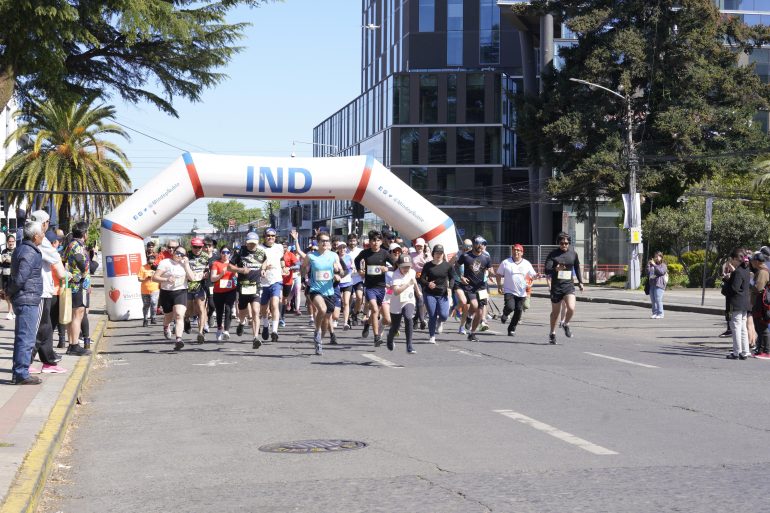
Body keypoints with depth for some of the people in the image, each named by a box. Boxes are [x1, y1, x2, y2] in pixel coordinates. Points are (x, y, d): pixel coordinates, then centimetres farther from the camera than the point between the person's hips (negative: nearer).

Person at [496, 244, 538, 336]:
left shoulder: (526, 264, 7)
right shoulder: (505, 263, 1)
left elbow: (533, 275, 9)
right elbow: (498, 274, 7)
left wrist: (537, 275, -15)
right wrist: (499, 285, -4)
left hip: (522, 293, 3)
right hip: (509, 291, -3)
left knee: (519, 311, 0)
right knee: (510, 307, -22)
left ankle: (512, 329, 17)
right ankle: (505, 314, 15)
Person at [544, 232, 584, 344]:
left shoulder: (573, 254, 5)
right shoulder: (553, 254, -4)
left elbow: (577, 268, 21)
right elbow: (546, 270, -11)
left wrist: (580, 282, 22)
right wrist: (556, 269, -31)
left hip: (569, 285, 1)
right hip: (556, 286, -1)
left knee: (571, 308, -18)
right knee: (555, 312, 9)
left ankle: (566, 324, 13)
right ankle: (552, 334, 28)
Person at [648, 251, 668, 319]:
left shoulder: (663, 265, 3)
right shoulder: (652, 265, 21)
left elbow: (661, 271, -16)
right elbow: (648, 273, 14)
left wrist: (654, 265, -18)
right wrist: (648, 265, 2)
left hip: (659, 284, -7)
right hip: (652, 284, 7)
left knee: (658, 299, -12)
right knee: (653, 300, 7)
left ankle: (660, 314, -9)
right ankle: (654, 313, 13)